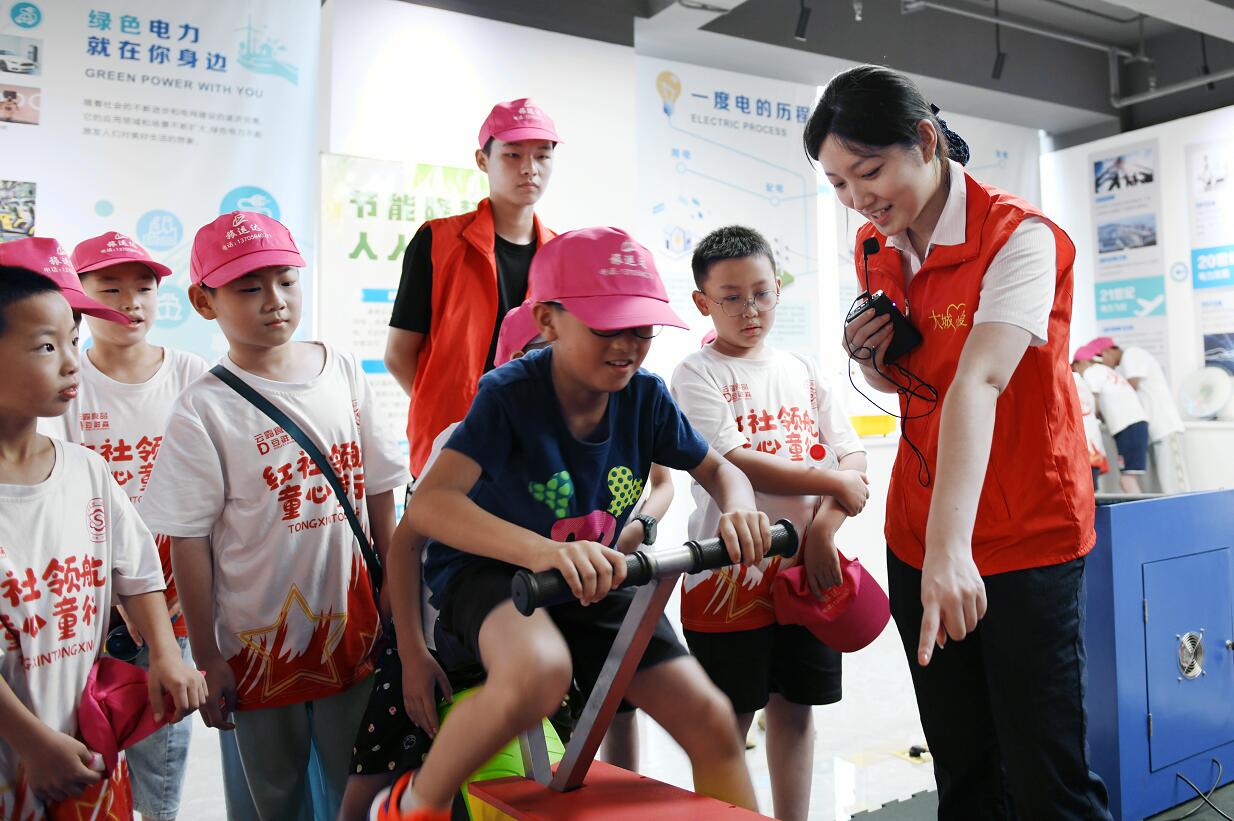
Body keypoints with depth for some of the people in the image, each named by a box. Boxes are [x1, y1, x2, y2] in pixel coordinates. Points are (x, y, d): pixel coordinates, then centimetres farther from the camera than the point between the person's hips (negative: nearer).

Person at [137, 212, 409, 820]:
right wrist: (206, 658, -5)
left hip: (353, 627, 3)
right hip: (260, 641, -2)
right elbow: (189, 542, -9)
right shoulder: (204, 410, -12)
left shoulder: (343, 372, -2)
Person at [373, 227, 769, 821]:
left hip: (593, 580, 5)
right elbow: (429, 503, -34)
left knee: (710, 720, -5)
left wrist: (738, 508, -20)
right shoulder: (510, 393, -23)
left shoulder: (645, 396, -8)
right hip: (489, 571, -5)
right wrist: (541, 551, -51)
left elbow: (716, 467, 6)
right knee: (539, 671, -38)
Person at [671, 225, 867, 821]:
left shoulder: (802, 371, 11)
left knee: (795, 709, 13)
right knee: (728, 723, 4)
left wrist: (822, 531, -10)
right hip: (729, 569, -5)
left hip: (805, 568, 5)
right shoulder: (697, 374, -4)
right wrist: (833, 483, -10)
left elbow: (854, 459, 6)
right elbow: (736, 464, -16)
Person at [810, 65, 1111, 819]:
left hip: (1028, 535, -5)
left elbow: (977, 382, -31)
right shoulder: (874, 250, 5)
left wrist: (951, 549, -41)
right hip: (916, 533, 6)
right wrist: (869, 358, -6)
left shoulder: (1020, 238, -15)